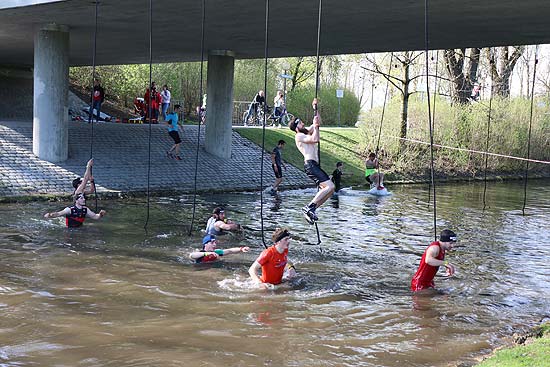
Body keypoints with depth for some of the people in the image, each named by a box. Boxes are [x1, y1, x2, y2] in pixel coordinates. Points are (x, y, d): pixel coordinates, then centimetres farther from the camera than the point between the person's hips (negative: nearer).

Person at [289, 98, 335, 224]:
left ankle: (310, 210, 2)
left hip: (315, 165, 10)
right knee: (330, 186, -21)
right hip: (310, 164, -10)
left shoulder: (306, 133, 24)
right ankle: (309, 207, -22)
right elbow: (315, 139, -16)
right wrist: (315, 125, -5)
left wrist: (315, 108, 26)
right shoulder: (298, 136, -3)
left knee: (326, 190, 5)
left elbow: (318, 122, 33)